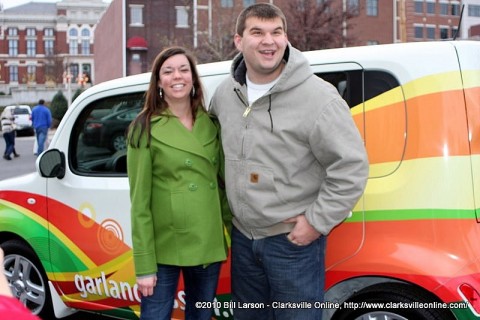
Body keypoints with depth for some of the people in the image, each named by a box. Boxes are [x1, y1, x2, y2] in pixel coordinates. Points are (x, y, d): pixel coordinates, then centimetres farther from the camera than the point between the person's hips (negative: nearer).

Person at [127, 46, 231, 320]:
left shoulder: (211, 125, 7)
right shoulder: (146, 128, -5)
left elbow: (225, 184, 11)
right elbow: (139, 200, -8)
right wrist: (144, 265, -11)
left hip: (209, 246, 4)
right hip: (164, 247, -4)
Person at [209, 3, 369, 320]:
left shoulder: (317, 97, -18)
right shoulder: (226, 93, 2)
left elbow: (352, 166, -18)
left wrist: (317, 221, -16)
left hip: (295, 240, -6)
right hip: (243, 236, 7)